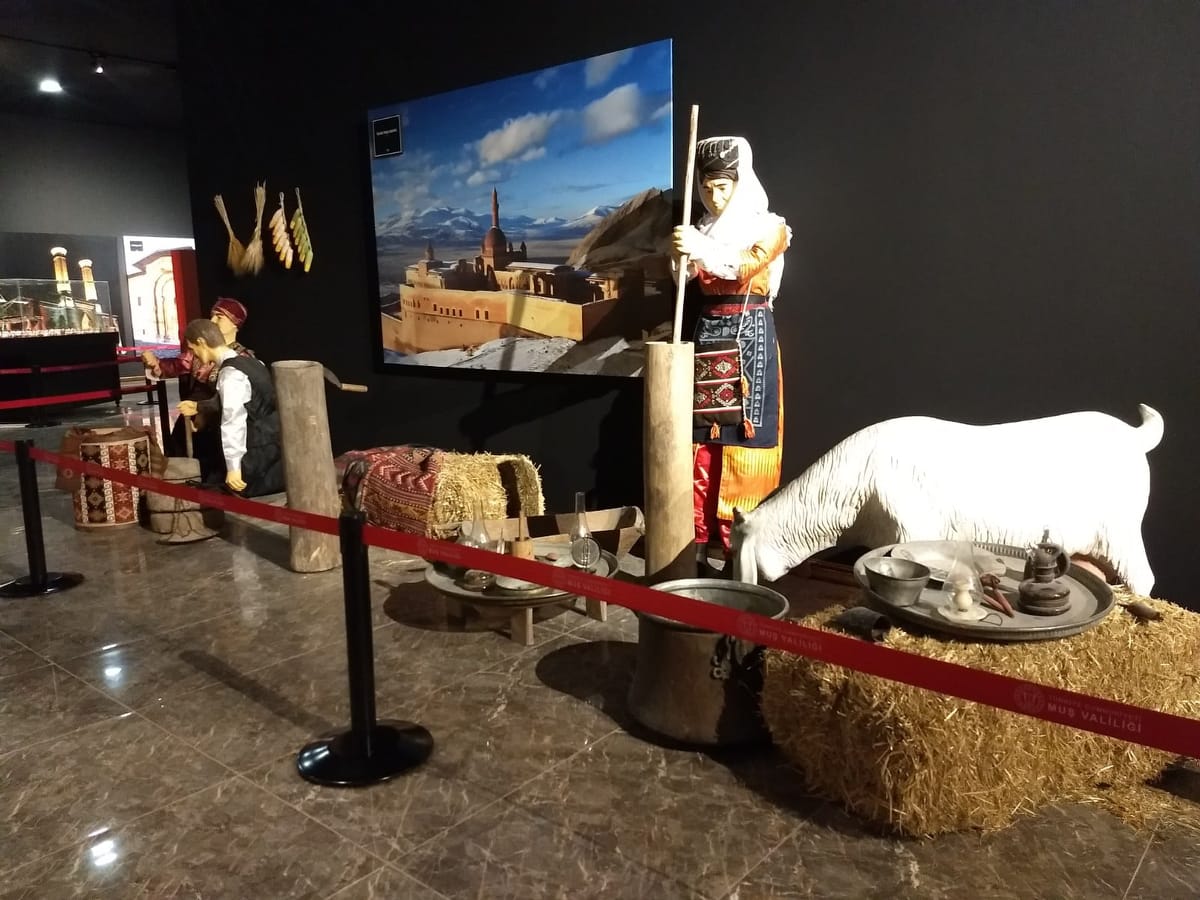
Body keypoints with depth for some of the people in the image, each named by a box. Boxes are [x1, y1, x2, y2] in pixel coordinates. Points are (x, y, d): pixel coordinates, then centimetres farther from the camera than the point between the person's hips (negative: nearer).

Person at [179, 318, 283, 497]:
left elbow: (233, 422, -25)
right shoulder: (250, 362, 10)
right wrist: (198, 407, 31)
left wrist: (233, 467, -25)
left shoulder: (230, 374, -18)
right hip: (272, 447, 9)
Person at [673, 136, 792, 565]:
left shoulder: (770, 227, 0)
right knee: (701, 442, 2)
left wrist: (703, 249, -31)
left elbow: (747, 266, -18)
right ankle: (699, 542, 10)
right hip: (708, 335, 4)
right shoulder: (703, 228, 13)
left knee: (741, 446, -5)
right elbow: (685, 276, 2)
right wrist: (682, 254, -18)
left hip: (749, 339, -4)